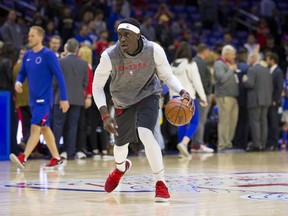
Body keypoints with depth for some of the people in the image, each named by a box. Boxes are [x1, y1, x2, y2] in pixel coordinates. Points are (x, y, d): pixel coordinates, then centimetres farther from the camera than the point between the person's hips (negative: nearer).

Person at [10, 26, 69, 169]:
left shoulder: (48, 54, -10)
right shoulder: (27, 55, 9)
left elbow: (59, 76, -11)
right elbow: (22, 73, 17)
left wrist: (64, 98, -14)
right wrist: (18, 82, -8)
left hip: (44, 99, -8)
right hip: (33, 99, 8)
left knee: (35, 127, -17)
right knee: (45, 128, 14)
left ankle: (23, 158, -27)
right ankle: (56, 158, 24)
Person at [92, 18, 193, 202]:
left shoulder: (154, 50, -26)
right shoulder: (109, 56, -27)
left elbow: (167, 76, -9)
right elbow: (97, 86, -14)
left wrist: (183, 92, -28)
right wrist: (105, 115, -27)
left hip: (148, 96, -2)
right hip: (123, 102, 2)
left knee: (145, 134, -28)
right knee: (121, 144, 16)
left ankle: (161, 184, -16)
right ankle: (121, 167, 56)